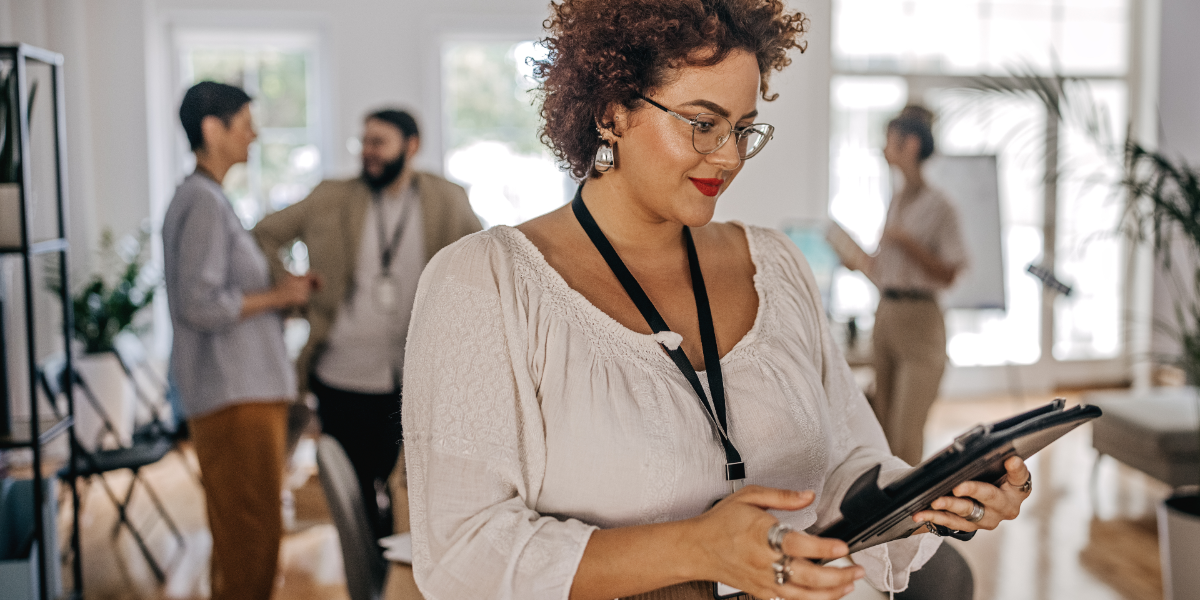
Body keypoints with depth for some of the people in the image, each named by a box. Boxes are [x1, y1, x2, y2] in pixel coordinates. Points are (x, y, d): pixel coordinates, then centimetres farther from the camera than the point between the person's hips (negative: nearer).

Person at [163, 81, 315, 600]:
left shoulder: (208, 199, 18)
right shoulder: (203, 203, -14)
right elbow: (202, 306, -23)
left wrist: (281, 292, 11)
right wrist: (278, 296, -12)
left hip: (247, 389, 10)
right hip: (234, 396, -10)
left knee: (243, 533, 18)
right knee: (251, 532, -4)